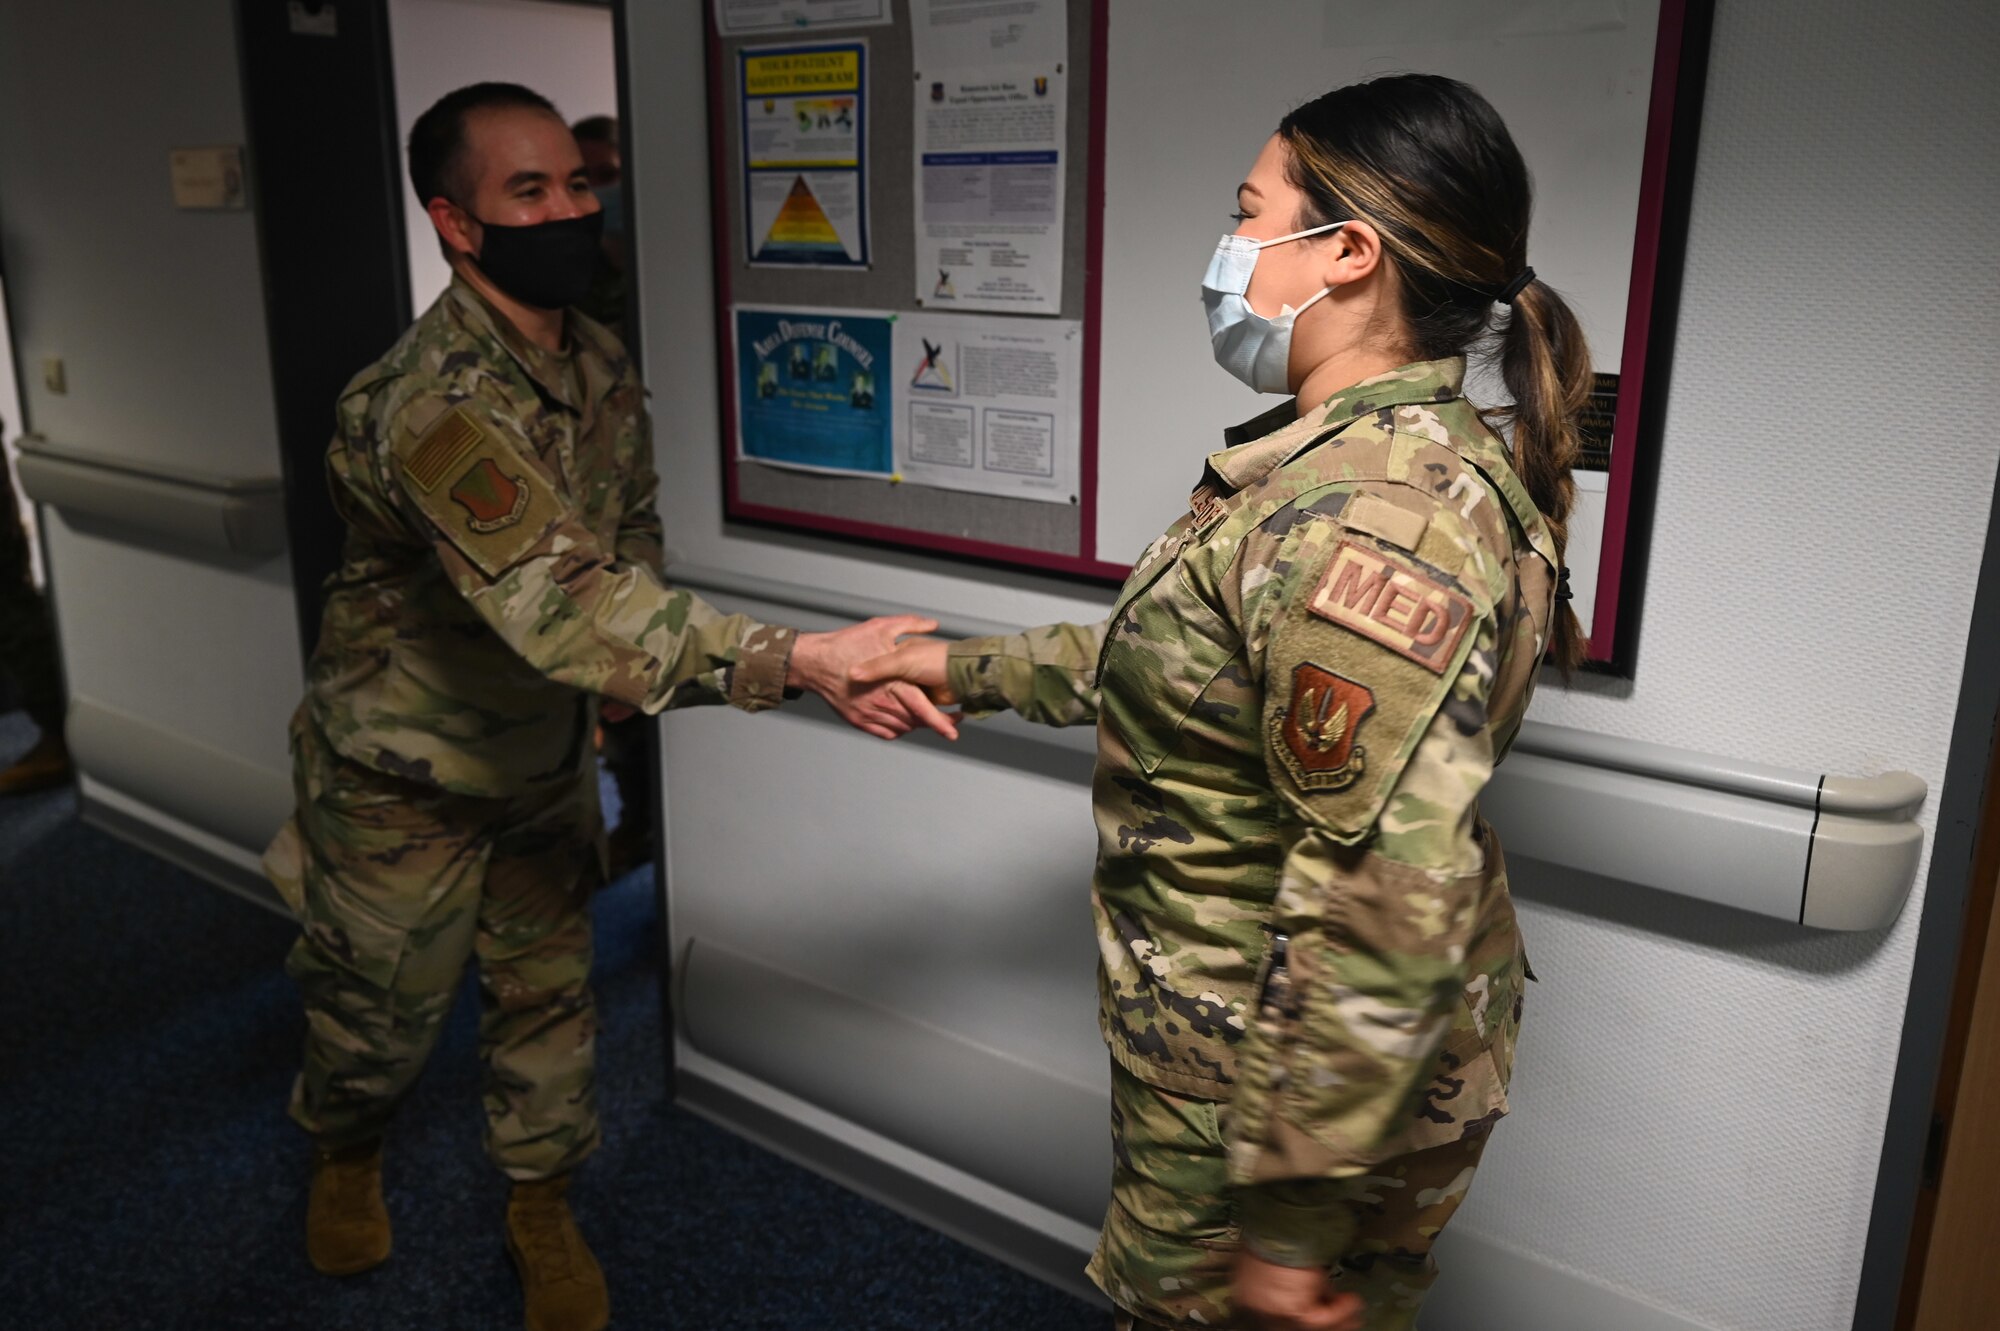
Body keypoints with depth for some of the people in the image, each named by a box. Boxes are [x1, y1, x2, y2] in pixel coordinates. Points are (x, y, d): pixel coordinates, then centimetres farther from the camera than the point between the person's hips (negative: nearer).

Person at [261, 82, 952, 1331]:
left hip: (544, 761, 5)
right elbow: (563, 606, -45)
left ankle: (542, 1206, 38)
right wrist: (802, 662, -52)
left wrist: (601, 699, 0)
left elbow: (631, 539, 8)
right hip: (406, 775, -5)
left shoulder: (604, 364, -6)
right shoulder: (433, 404, -33)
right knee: (380, 1007, 16)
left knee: (549, 991, 14)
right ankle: (347, 1158, 49)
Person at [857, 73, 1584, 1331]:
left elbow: (1384, 911, -30)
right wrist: (970, 669, 19)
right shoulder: (1374, 458, 5)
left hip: (1308, 1079, -9)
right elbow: (1180, 658, 17)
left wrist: (1293, 1218, -22)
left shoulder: (1369, 519, -30)